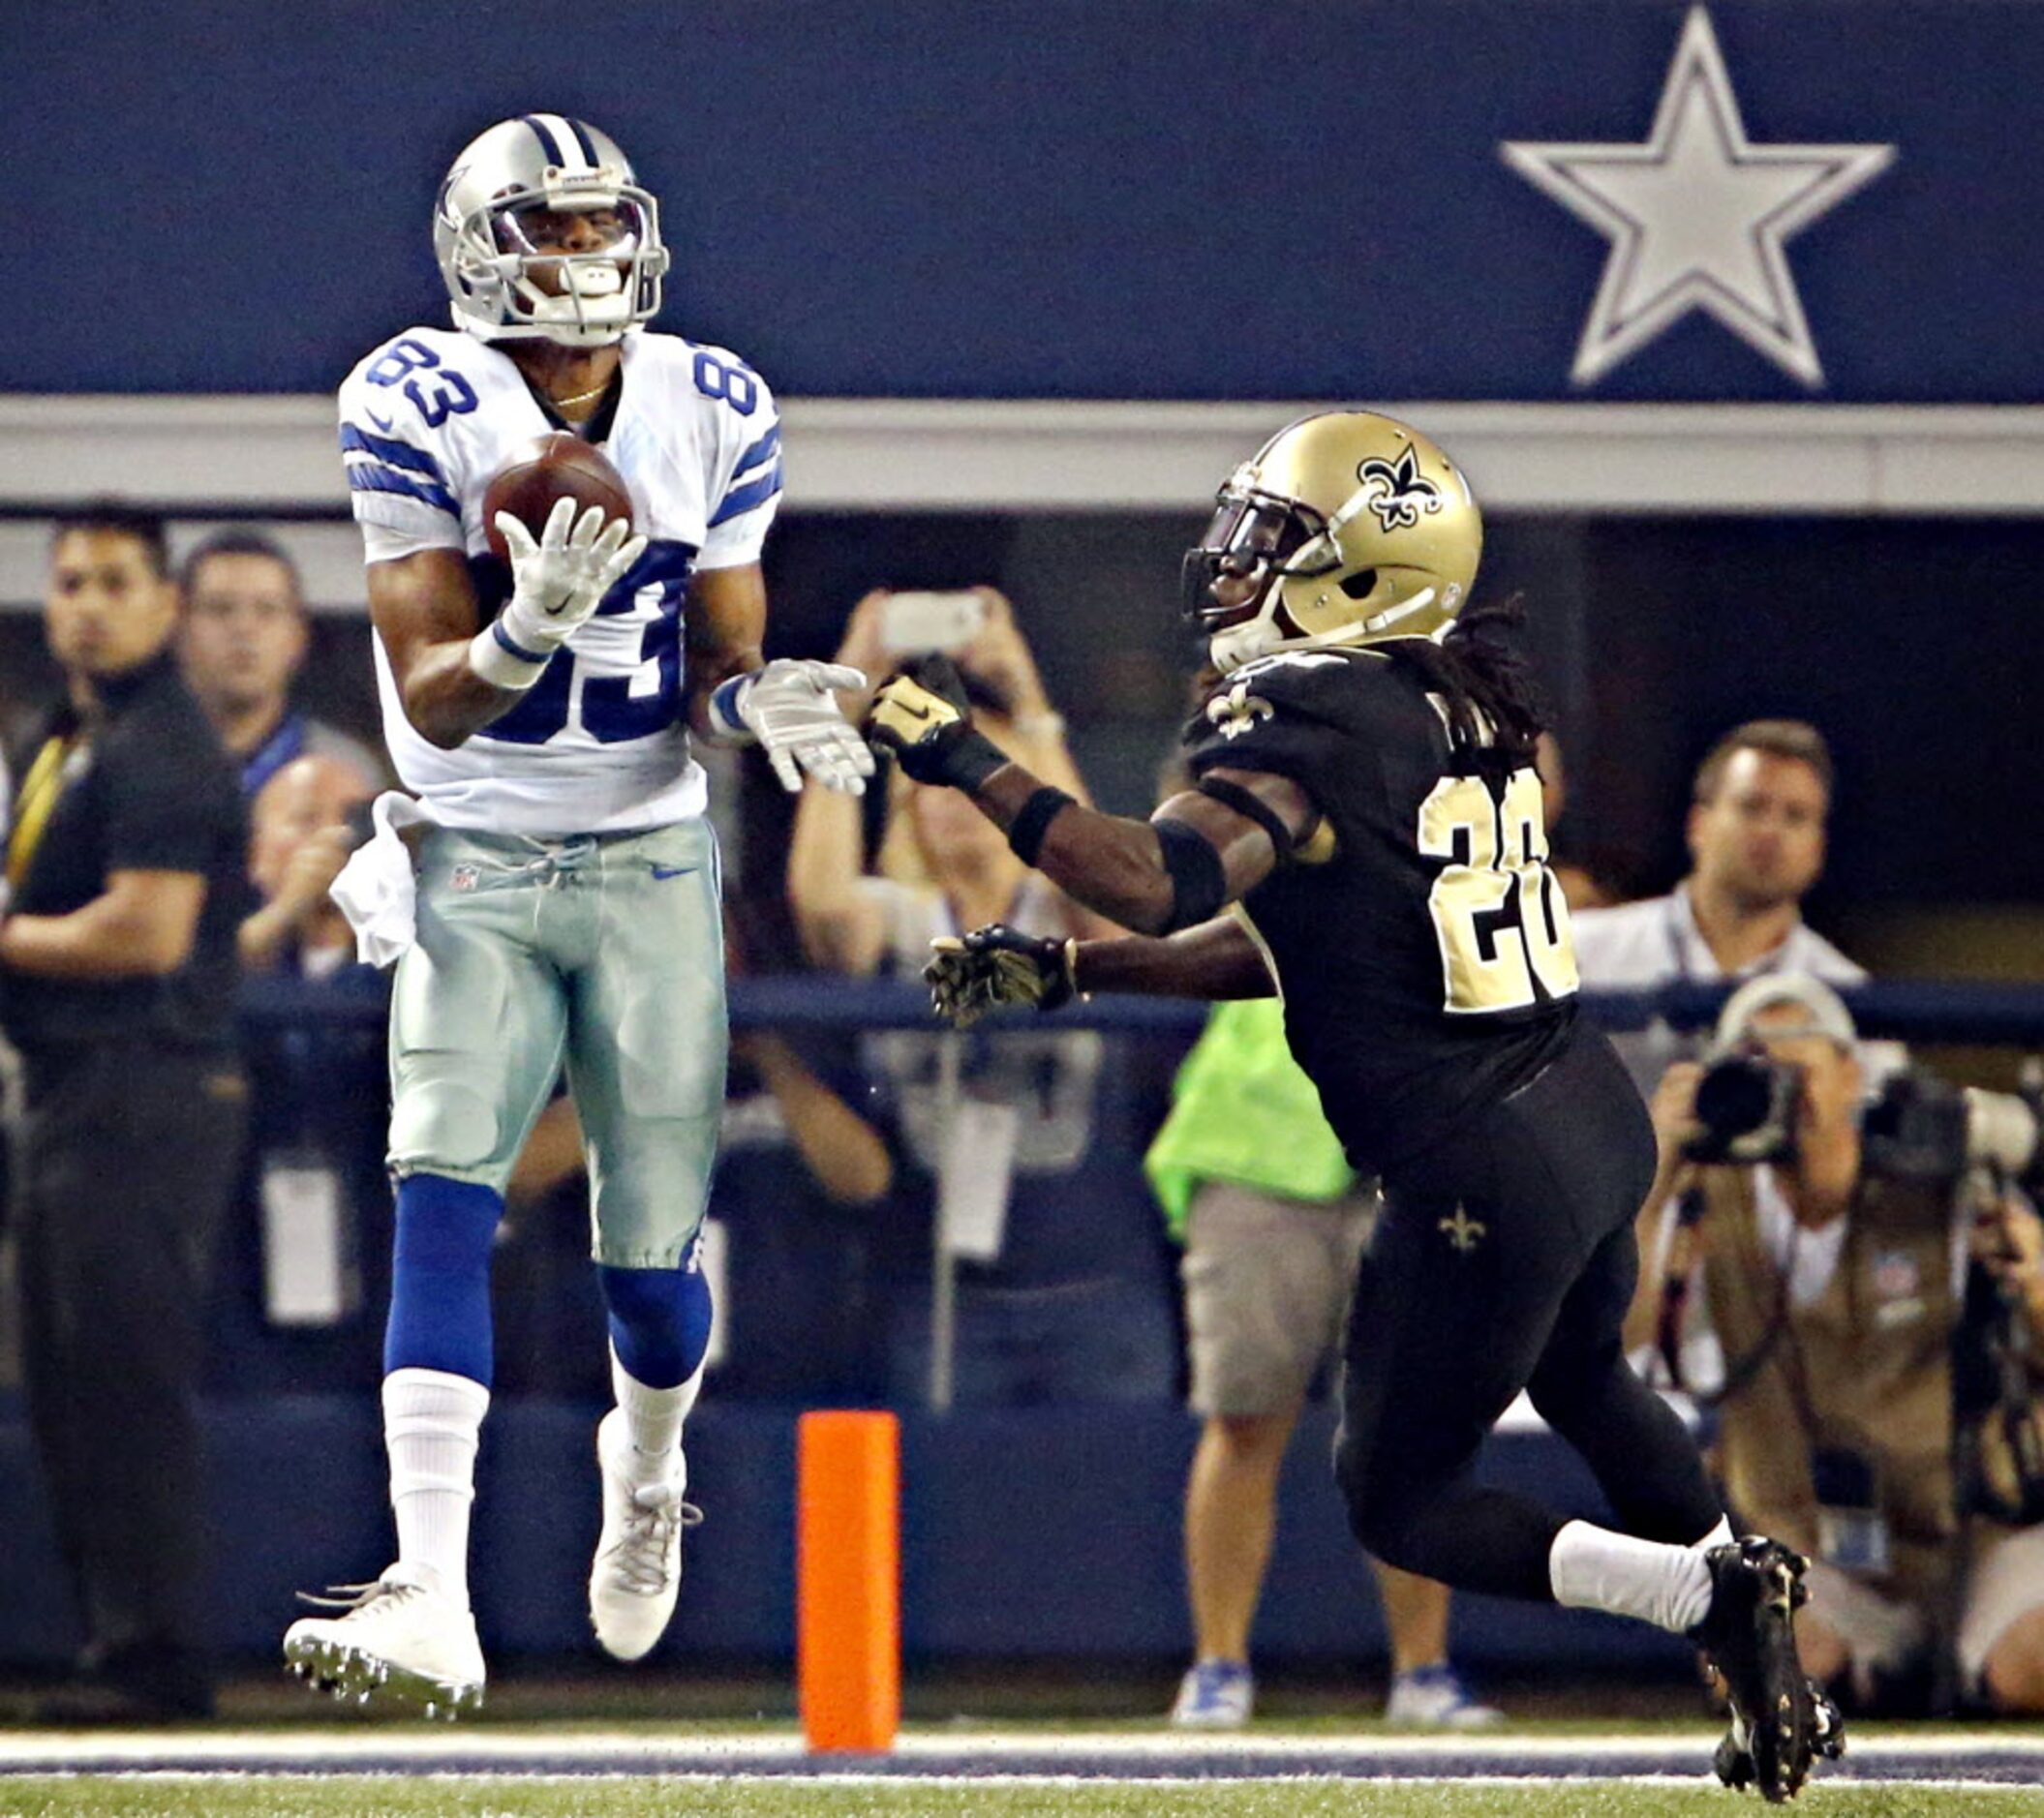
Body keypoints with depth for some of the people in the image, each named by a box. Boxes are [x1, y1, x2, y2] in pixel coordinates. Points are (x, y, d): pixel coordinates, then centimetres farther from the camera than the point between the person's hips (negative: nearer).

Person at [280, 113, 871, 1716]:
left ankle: (650, 1466, 41)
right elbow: (430, 695, -14)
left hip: (650, 860, 2)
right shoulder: (418, 413, -11)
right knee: (444, 1193, -21)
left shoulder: (715, 415, -1)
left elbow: (721, 666, 3)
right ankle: (432, 1602, -29)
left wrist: (761, 707, -21)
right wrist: (532, 624, -35)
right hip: (473, 864, -2)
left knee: (651, 1254, 4)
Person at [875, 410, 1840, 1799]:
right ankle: (1771, 1681, 34)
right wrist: (1057, 972, 11)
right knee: (1585, 1380, 36)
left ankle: (1707, 1592, -4)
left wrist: (970, 763, -29)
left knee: (1401, 1503, 11)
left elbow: (1167, 881, -35)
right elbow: (1280, 945, 14)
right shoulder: (1458, 705, 10)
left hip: (1481, 1180, -9)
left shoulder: (1312, 721, -18)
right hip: (1599, 1112, 9)